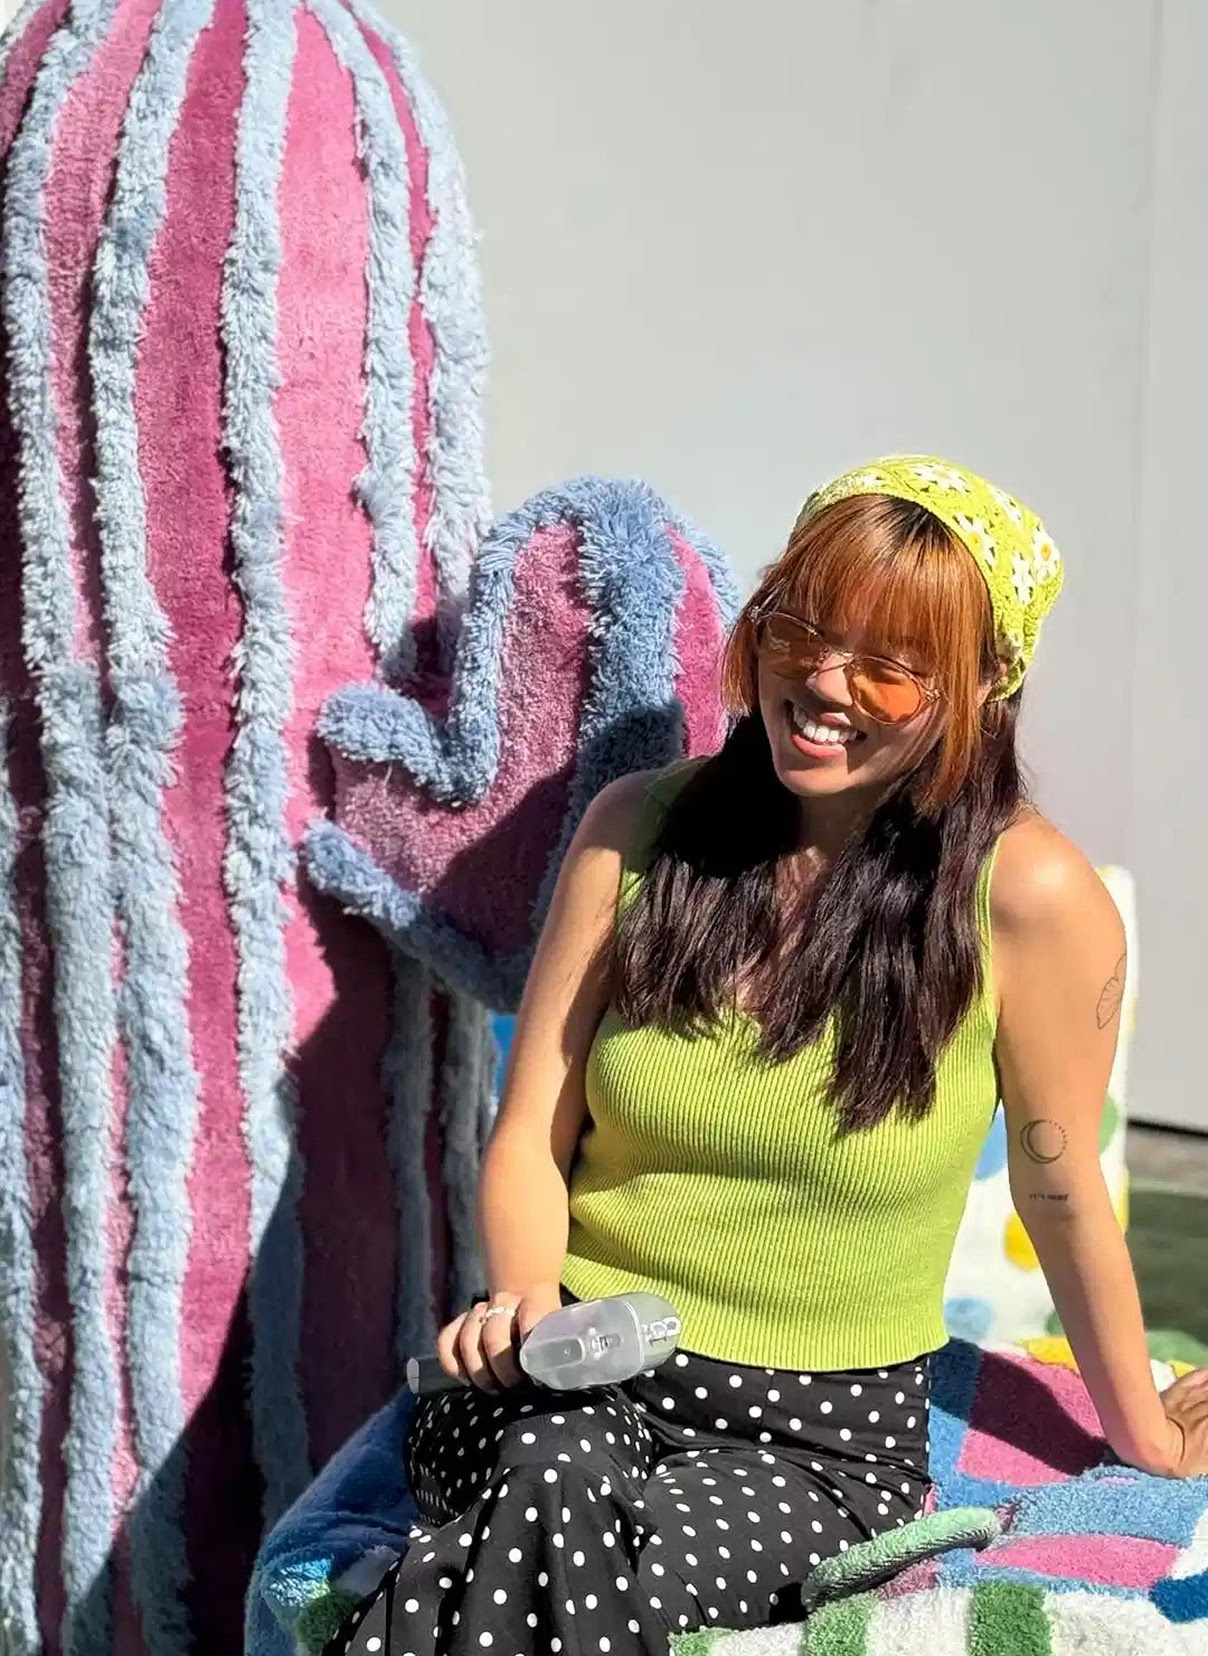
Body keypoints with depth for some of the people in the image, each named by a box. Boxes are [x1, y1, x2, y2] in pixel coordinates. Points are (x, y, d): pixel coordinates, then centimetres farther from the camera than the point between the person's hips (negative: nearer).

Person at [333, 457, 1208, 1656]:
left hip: (820, 1434, -2)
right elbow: (530, 1139, 3)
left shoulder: (1027, 894, -10)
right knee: (553, 1479, -34)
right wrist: (524, 1302, -16)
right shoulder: (639, 828, 0)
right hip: (577, 1376, 2)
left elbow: (1058, 1193, 2)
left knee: (558, 1553, -33)